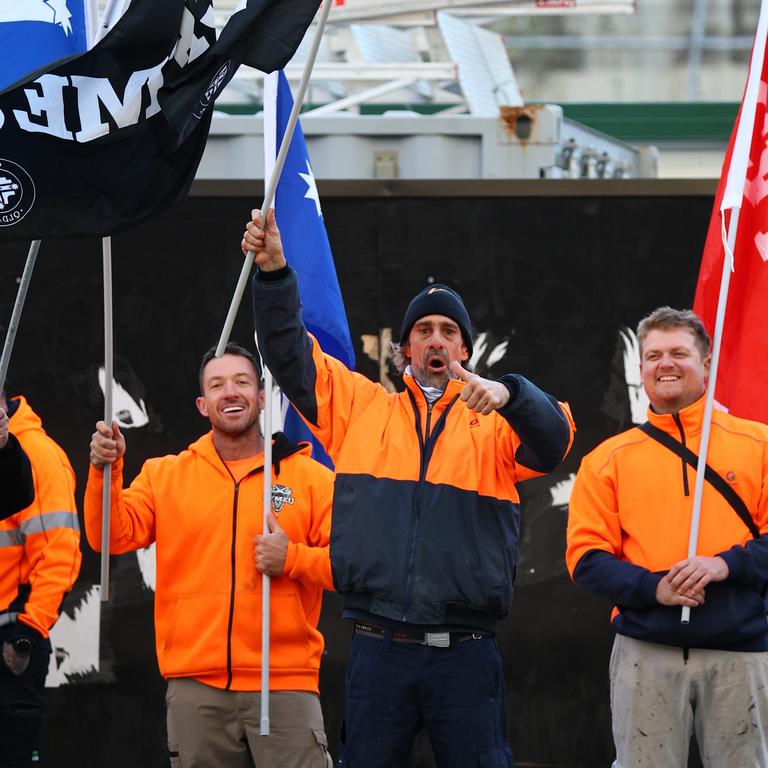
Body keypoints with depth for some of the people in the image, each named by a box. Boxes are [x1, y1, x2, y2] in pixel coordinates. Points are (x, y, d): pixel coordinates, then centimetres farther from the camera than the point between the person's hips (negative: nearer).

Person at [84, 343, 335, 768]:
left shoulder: (311, 477, 7)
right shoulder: (164, 476, 12)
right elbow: (113, 536, 0)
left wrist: (292, 559, -12)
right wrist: (104, 471, -14)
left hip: (285, 687, -2)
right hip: (196, 689, 2)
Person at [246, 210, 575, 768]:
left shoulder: (492, 424, 9)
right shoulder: (362, 407, 14)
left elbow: (553, 439, -10)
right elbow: (291, 356, 8)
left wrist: (508, 394, -30)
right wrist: (274, 272, -6)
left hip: (465, 653, -1)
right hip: (379, 649, 1)